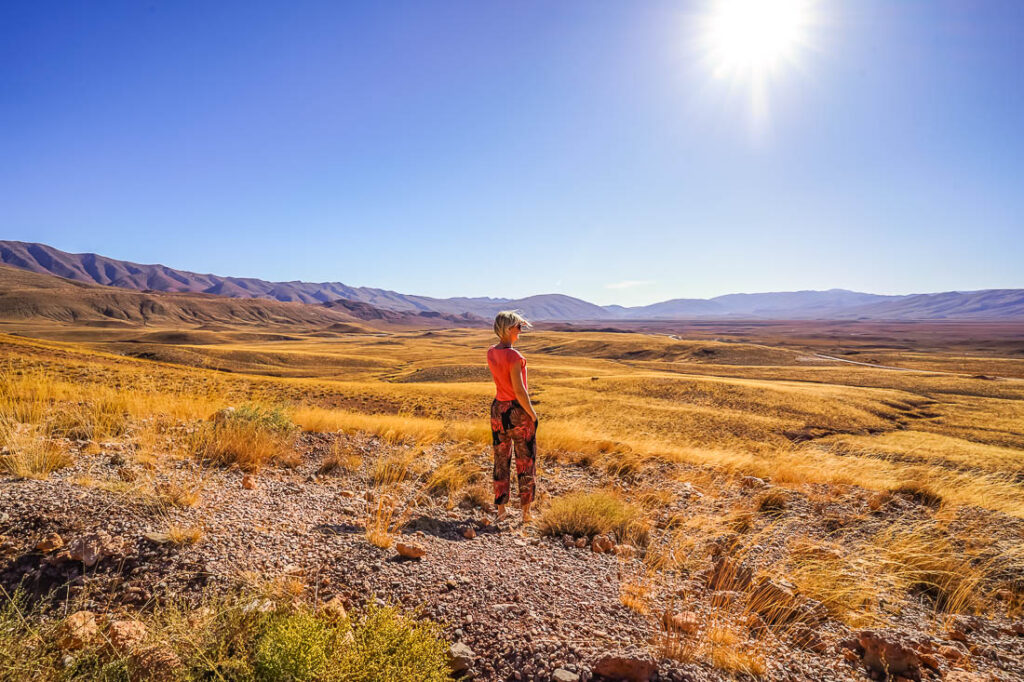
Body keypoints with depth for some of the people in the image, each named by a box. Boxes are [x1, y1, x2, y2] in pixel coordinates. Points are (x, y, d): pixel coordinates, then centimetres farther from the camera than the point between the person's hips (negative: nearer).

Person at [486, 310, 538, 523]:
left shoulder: (491, 352, 0)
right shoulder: (513, 356, -23)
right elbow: (519, 391, -21)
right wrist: (533, 414, -11)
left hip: (498, 409, 7)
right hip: (518, 411, -6)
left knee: (501, 461, 15)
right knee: (525, 462, 9)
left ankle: (501, 509, 22)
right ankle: (526, 511, 17)